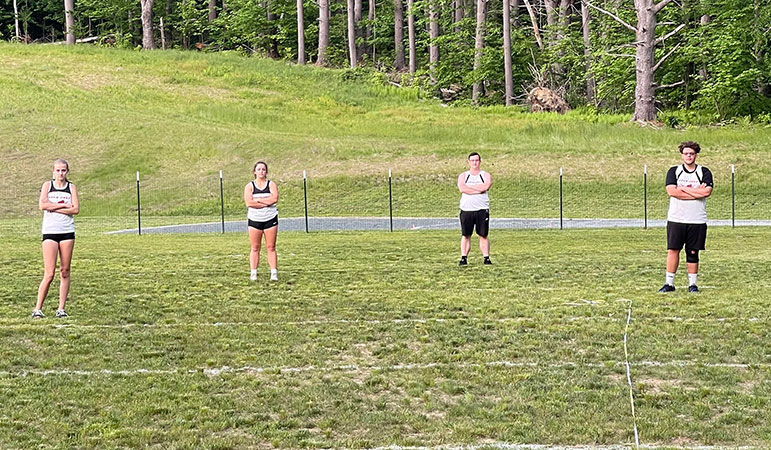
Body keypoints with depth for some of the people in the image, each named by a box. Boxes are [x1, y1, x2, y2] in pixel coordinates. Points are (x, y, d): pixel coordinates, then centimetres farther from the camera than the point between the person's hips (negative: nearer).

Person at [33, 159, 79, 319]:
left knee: (65, 271, 3)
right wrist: (63, 205, -8)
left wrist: (53, 208, -9)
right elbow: (42, 205, -11)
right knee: (49, 274, -8)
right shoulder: (47, 185, 5)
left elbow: (76, 209, -5)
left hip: (67, 232, 2)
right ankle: (38, 308, 1)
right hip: (50, 232, -2)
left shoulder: (71, 187, 8)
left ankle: (61, 308, 9)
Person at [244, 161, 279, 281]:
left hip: (270, 219, 0)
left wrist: (258, 200, -10)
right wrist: (267, 203, -10)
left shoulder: (271, 184, 6)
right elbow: (249, 202, -12)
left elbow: (275, 198, -11)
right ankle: (253, 273, 2)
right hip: (254, 220, 0)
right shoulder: (249, 186, 4)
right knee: (255, 248, 0)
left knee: (271, 247, -1)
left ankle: (274, 273, -1)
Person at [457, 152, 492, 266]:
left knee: (483, 235, 1)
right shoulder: (463, 176, 10)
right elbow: (462, 188, -9)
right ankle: (464, 258, 4)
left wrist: (468, 186, -7)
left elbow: (485, 187, -14)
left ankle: (486, 258, 2)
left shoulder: (486, 176, 8)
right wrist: (478, 190, -12)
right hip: (466, 209, 1)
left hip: (482, 209, -1)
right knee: (465, 235, 1)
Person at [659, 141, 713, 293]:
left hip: (697, 220, 0)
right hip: (676, 219, 0)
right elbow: (671, 191, -10)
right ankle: (669, 283, 4)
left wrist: (683, 189, -8)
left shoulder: (704, 172, 6)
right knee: (673, 251, -3)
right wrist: (697, 192, -9)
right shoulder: (674, 171, 6)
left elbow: (707, 192, -10)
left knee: (693, 252, 5)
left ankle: (692, 284, 13)